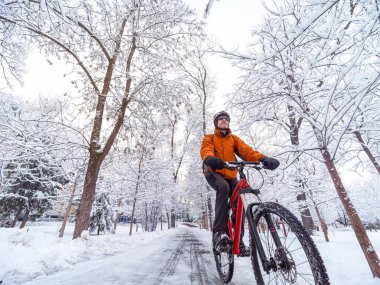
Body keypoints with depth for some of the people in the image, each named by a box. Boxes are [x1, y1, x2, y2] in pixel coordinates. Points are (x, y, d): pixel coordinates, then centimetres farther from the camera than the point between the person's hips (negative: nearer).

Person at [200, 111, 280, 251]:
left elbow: (246, 150, -9)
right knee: (223, 187, -34)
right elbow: (206, 150, -20)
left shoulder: (234, 138, 10)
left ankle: (238, 240, 9)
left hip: (230, 176, 4)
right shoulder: (209, 138, 3)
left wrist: (263, 158, -29)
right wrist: (210, 159, -46)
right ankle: (219, 231, -30)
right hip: (214, 173, -3)